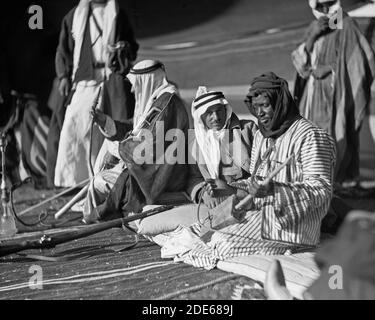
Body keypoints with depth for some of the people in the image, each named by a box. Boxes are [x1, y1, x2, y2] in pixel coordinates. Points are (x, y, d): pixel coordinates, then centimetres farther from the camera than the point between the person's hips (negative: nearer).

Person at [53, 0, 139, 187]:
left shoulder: (118, 16, 15)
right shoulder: (74, 17, 15)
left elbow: (133, 45, 20)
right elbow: (63, 50, 14)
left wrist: (125, 48, -3)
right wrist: (63, 76, 3)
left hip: (113, 80, 0)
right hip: (85, 81, 0)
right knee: (75, 128, -9)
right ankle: (71, 180, -5)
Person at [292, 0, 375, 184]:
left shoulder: (346, 27, -8)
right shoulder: (315, 28, 10)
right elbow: (301, 62, 1)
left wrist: (330, 68, -12)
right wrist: (312, 36, -14)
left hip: (336, 94, -6)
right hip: (314, 94, 6)